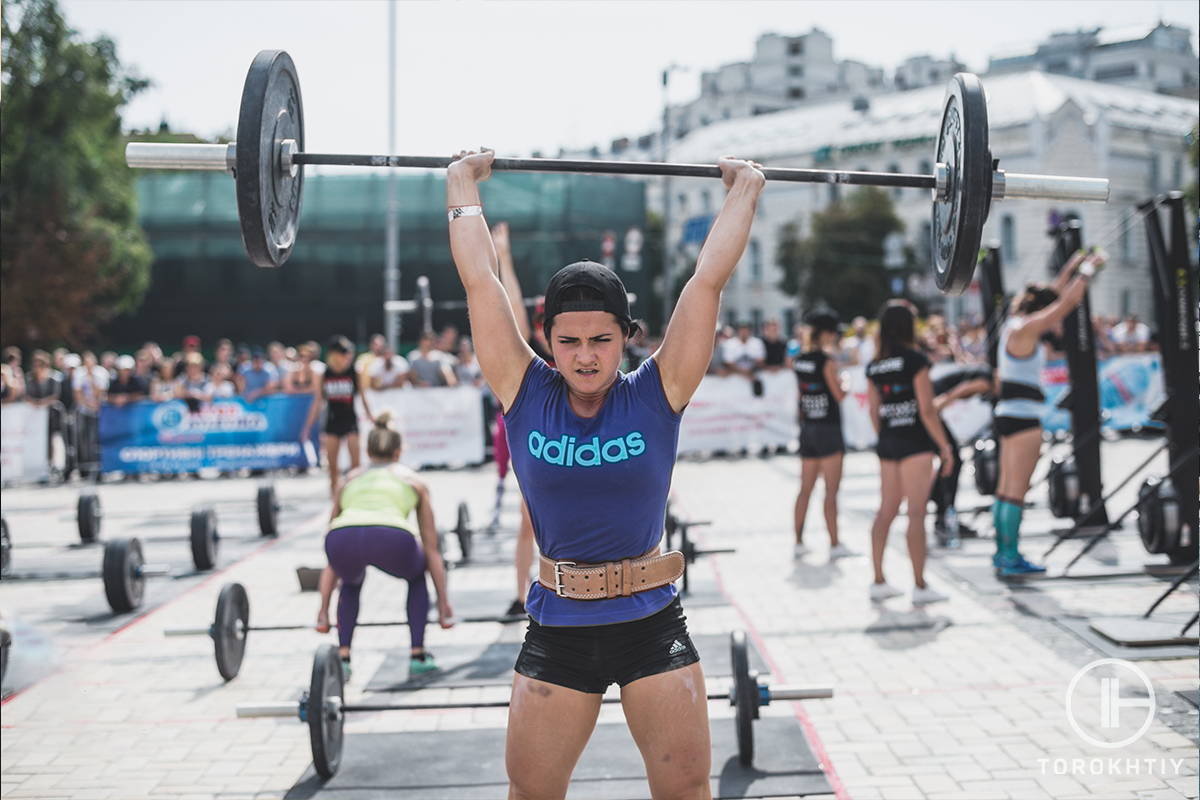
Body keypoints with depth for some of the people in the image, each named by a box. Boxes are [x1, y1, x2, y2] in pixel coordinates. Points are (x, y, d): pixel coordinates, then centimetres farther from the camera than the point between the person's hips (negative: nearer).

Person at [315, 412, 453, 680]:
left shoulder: (349, 480, 36)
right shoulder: (412, 479, 33)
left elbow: (332, 557, 40)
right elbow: (431, 548, 34)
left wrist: (323, 610, 47)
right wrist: (444, 603, 39)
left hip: (344, 537, 2)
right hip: (391, 537, -2)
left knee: (351, 582, 37)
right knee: (416, 577, 33)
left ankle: (342, 658, 23)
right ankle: (417, 655, 24)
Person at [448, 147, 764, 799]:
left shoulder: (656, 396, -5)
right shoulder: (526, 396, -3)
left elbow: (709, 280, -3)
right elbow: (480, 281, -1)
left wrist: (744, 190, 3)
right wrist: (462, 185, 7)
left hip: (652, 626, -1)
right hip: (557, 630, 1)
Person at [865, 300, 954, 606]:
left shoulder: (874, 365, 7)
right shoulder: (915, 360, -10)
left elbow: (874, 411, 11)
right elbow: (927, 410, -13)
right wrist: (944, 446, -7)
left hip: (887, 444, 6)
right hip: (915, 443, -6)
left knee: (886, 511, 12)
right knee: (916, 513, -4)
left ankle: (878, 582, 16)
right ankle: (919, 586, -2)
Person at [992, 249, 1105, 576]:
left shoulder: (1018, 324, 13)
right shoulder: (1024, 329, -13)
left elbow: (1055, 295, 26)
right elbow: (1068, 301, -13)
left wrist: (1072, 267, 28)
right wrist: (1088, 269, -3)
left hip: (1009, 415, 10)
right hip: (1022, 417, -10)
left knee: (1007, 487, 12)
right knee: (1016, 489, -7)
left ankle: (1003, 553, 18)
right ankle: (1011, 559, -5)